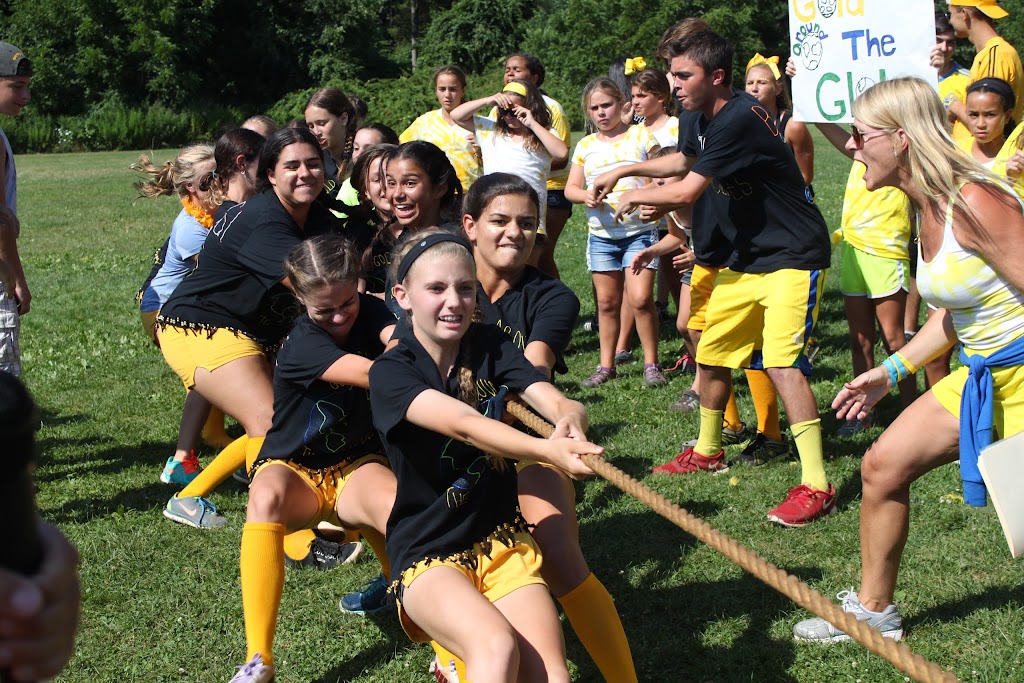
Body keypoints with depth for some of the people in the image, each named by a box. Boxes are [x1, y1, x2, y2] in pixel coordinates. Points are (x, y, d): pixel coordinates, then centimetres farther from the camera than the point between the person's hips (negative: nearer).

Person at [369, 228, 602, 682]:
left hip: (501, 539, 4)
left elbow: (550, 399, -15)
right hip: (427, 555, -3)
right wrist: (547, 451, -46)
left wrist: (570, 420, -40)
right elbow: (463, 423, -30)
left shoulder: (489, 346, 1)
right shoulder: (390, 373, -12)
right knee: (496, 646, -32)